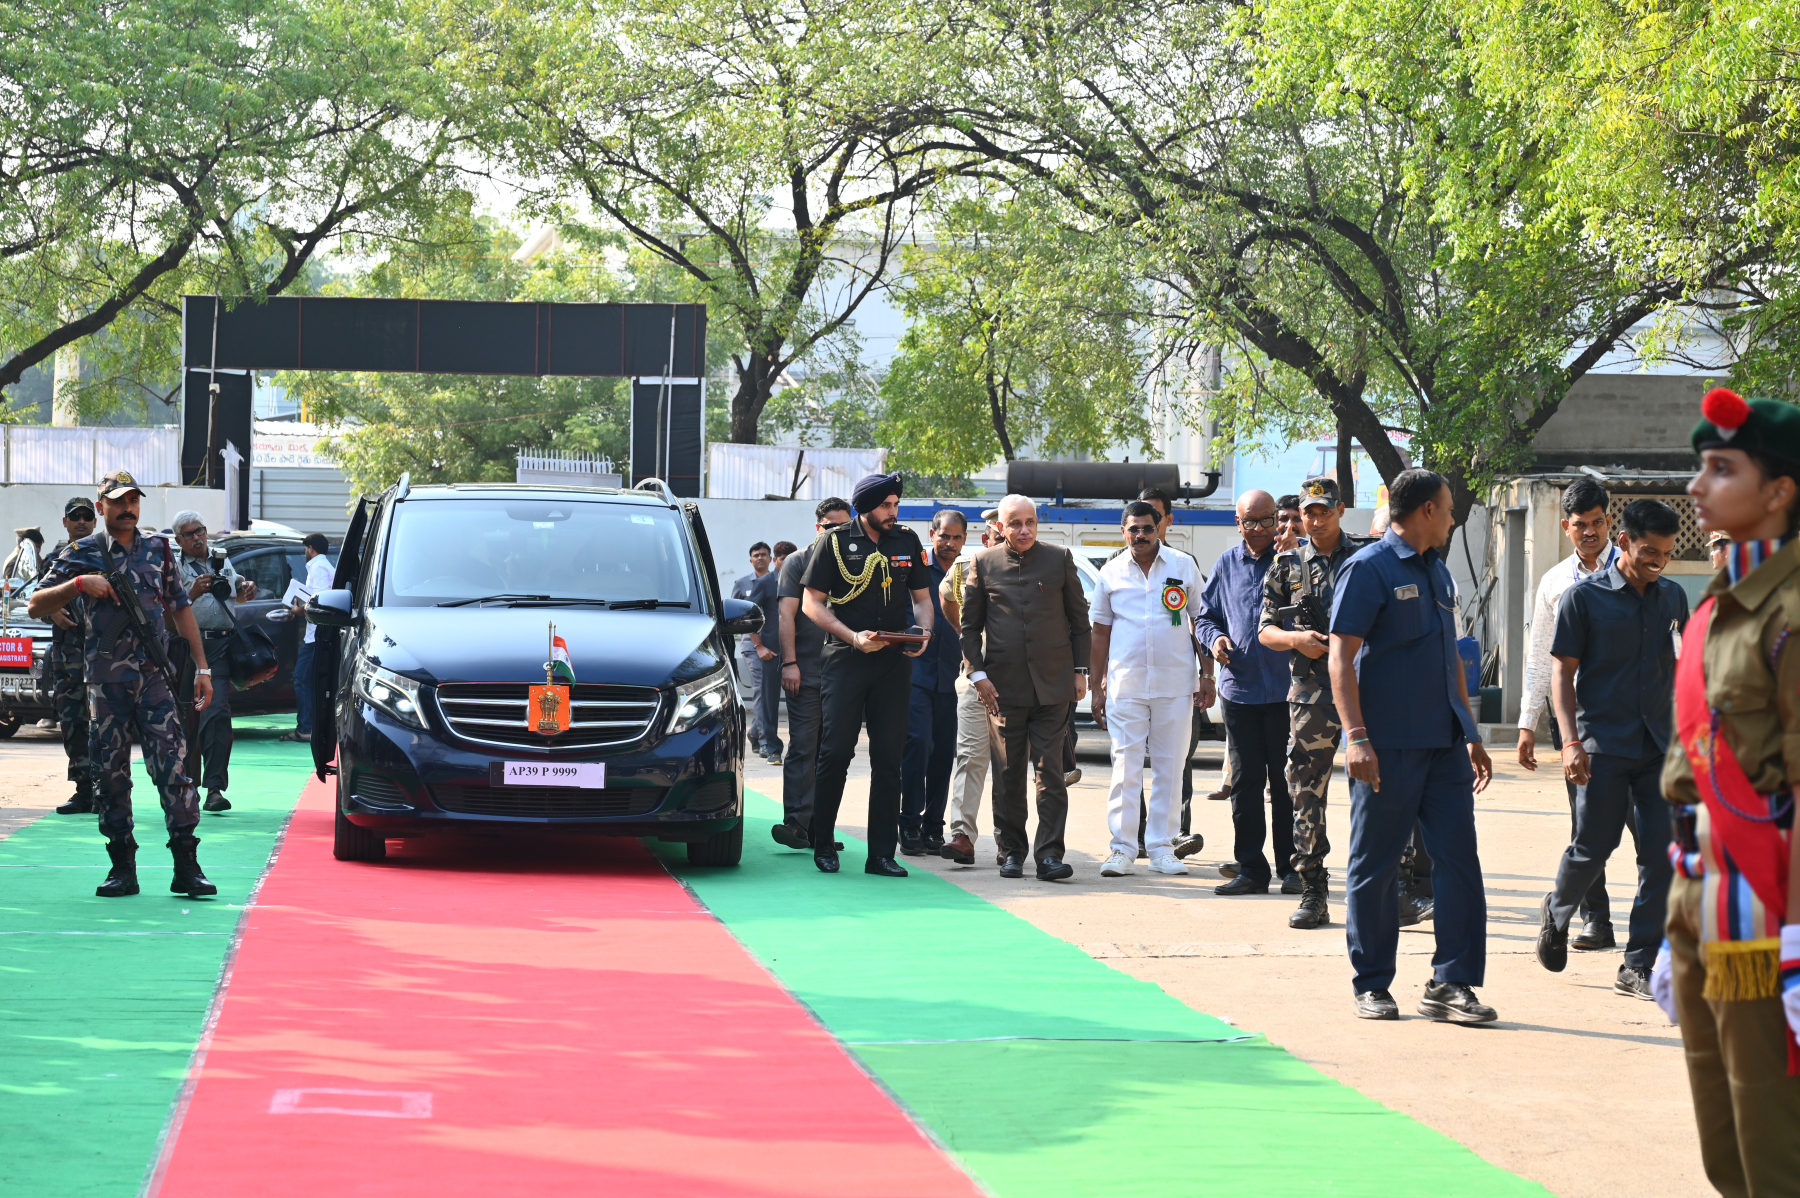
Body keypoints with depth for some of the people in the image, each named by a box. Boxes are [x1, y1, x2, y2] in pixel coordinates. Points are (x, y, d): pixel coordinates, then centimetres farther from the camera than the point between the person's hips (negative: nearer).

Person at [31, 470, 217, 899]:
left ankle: (186, 867, -10)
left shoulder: (158, 549, 11)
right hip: (105, 683, 0)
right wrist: (79, 583, -15)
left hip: (155, 679, 0)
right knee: (110, 775, 2)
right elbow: (37, 606, 1)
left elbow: (181, 609, 16)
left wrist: (202, 667, 11)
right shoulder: (82, 554, 5)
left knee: (174, 766, -9)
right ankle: (122, 868, 10)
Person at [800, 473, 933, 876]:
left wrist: (924, 632, -3)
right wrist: (853, 637, -13)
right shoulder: (835, 542, -1)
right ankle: (823, 845, 9)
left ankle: (882, 853, 4)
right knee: (836, 752, -4)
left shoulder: (907, 541, 10)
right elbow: (812, 604, -1)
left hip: (894, 661, 3)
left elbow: (921, 597, 18)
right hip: (845, 659, -3)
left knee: (889, 757, 2)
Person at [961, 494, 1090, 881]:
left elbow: (1079, 619, 10)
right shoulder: (983, 564, 6)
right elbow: (970, 624, 9)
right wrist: (978, 673, -1)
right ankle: (1011, 852, 15)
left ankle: (1049, 855, -7)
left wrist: (1080, 671, 6)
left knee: (1050, 769, -6)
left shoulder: (1059, 559, 6)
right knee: (1009, 773, 5)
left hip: (1052, 683, -1)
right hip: (1004, 685, 1)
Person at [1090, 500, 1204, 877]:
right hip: (1125, 686, 0)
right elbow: (1100, 631, 12)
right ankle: (1123, 848, 2)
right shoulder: (1111, 573, 6)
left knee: (1169, 767, 4)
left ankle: (1160, 847, 11)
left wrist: (1206, 676, 3)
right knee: (1125, 766, -2)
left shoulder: (1184, 566, 4)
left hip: (1175, 685, 0)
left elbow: (1200, 621, 8)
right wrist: (1096, 687, 8)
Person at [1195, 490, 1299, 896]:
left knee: (1285, 782, 0)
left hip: (1285, 689, -4)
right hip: (1239, 687, 4)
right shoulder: (1227, 565, 12)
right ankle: (1251, 869, 12)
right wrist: (1215, 638, -2)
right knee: (1245, 782, 6)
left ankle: (1291, 867, 8)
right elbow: (1206, 615, 20)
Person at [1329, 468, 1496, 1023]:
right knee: (1374, 868, 1)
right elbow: (1342, 656, -12)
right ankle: (1372, 985, 10)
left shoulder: (1437, 573, 18)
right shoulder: (1368, 568, -6)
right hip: (1388, 747, -7)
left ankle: (1451, 982, 3)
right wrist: (1357, 737, -20)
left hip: (1444, 745, 7)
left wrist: (1470, 734, 23)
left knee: (1459, 858, -1)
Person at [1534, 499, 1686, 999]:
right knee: (1593, 847, 0)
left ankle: (1638, 966, 1)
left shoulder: (1672, 597, 10)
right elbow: (1563, 673, -2)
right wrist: (1571, 741, -12)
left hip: (1660, 746, 3)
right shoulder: (1584, 597, -2)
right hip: (1603, 746, -3)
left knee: (1663, 855, -5)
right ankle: (1557, 912, 33)